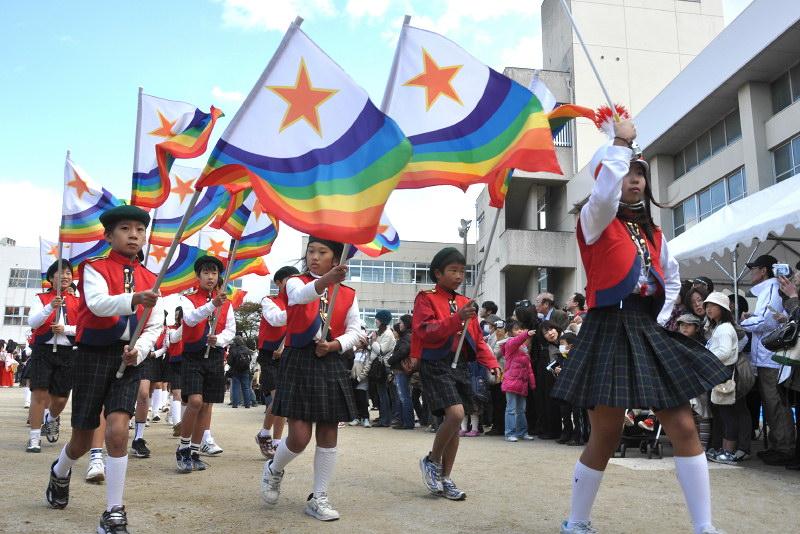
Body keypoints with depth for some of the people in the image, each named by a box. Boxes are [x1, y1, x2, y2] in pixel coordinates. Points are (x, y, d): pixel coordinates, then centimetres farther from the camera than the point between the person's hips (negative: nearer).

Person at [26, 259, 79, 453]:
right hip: (43, 350, -2)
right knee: (40, 393, -9)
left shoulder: (78, 302, 9)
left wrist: (65, 329, -14)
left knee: (60, 398, 7)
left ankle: (52, 418, 41)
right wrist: (50, 307, -24)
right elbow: (32, 322, -9)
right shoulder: (41, 298, 6)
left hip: (67, 352, 2)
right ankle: (35, 438, -1)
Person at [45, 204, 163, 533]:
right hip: (93, 356, -2)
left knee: (117, 431, -15)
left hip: (129, 359, 2)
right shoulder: (94, 268, -3)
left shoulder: (150, 280, 7)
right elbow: (97, 303, -23)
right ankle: (60, 473, 47)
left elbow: (155, 326, 7)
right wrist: (133, 299, -41)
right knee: (83, 438, 9)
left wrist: (139, 350, -12)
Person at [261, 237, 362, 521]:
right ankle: (273, 469, 27)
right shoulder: (295, 282, 1)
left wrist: (335, 345, -15)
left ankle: (319, 498, 18)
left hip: (332, 366, 3)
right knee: (299, 436, -6)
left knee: (328, 434, 4)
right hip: (299, 364, -3)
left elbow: (355, 331, 7)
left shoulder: (348, 294, 10)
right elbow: (301, 296, -23)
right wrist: (327, 279, -44)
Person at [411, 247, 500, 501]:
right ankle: (432, 460, 3)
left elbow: (478, 338, 16)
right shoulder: (426, 298, -2)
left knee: (455, 422, 7)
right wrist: (456, 318, -26)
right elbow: (425, 330, -16)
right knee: (455, 413, -21)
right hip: (436, 364, -6)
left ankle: (445, 478, 19)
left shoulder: (466, 303, 16)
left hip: (461, 366, 7)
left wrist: (491, 363, 1)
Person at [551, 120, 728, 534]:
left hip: (649, 332, 7)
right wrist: (621, 142, -14)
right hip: (610, 332, -6)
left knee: (684, 427, 0)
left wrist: (662, 319, 12)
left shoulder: (653, 234, 17)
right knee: (606, 437, -1)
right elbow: (604, 194, -26)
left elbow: (671, 277, 27)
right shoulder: (596, 221, -3)